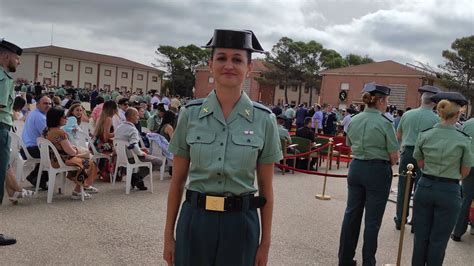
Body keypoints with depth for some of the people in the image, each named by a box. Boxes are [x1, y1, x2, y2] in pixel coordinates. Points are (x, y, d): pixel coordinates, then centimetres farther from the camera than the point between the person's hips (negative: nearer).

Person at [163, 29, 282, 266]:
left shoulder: (264, 119, -5)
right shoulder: (190, 114, -3)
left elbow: (266, 187, 0)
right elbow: (177, 180, 2)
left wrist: (266, 242, 2)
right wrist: (169, 235, 3)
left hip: (240, 223, 0)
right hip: (195, 220, 1)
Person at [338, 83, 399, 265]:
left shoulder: (353, 121, 3)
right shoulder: (384, 123, -13)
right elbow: (394, 157, -10)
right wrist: (385, 164, 8)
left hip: (356, 168, 6)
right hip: (378, 171, -5)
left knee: (351, 214, 13)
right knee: (372, 219, 5)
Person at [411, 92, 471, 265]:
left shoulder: (424, 135, -5)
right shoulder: (463, 140, -11)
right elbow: (464, 173, -1)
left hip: (425, 187, 3)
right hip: (449, 192, -2)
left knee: (420, 236, 14)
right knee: (438, 240, 9)